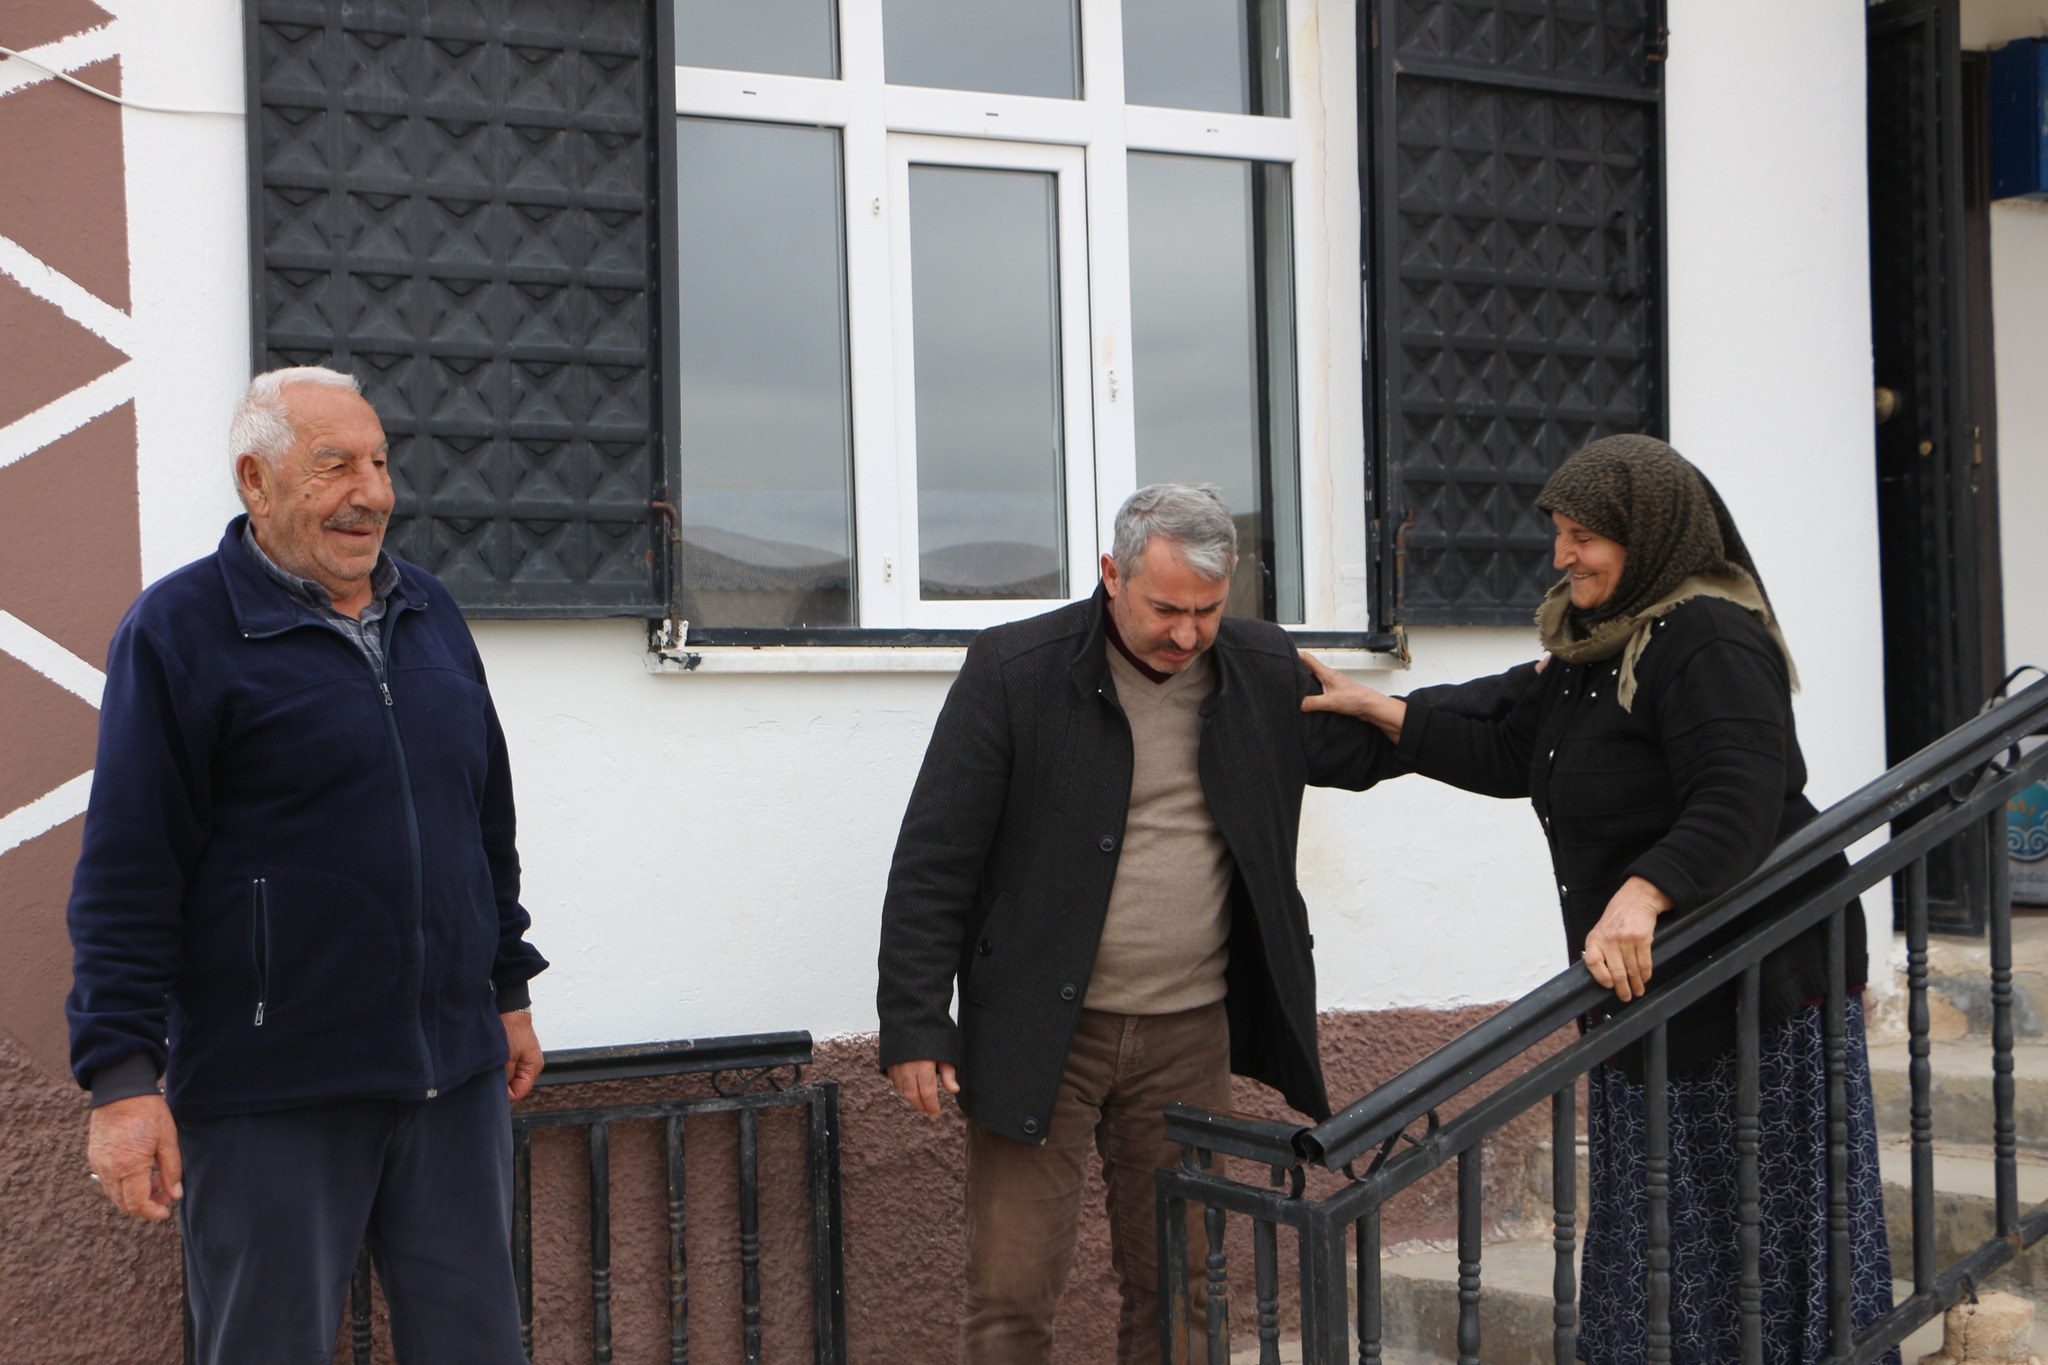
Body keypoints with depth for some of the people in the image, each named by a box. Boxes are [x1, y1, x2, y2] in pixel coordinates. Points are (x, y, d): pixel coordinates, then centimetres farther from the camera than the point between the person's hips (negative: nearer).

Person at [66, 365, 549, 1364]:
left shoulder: (430, 616, 13)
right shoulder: (180, 629, -7)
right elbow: (126, 874, -11)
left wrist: (509, 991, 20)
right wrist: (122, 1077, -15)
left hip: (453, 1075, 6)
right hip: (273, 1093, -6)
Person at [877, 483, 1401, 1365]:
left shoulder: (1264, 671, 3)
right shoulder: (1014, 671, -10)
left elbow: (1367, 750, 20)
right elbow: (933, 860, -8)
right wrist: (916, 1026, -11)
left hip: (1190, 1034, 4)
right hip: (1041, 1032, -3)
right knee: (1010, 1293, -2)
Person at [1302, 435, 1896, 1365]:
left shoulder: (1710, 642, -19)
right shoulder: (1591, 644, 14)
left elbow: (1738, 805, -30)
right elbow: (1507, 749, 16)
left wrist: (1646, 891, -43)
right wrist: (1378, 711, 11)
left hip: (1757, 983, -10)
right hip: (1650, 984, 10)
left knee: (1752, 1233, -1)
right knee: (1653, 1237, 14)